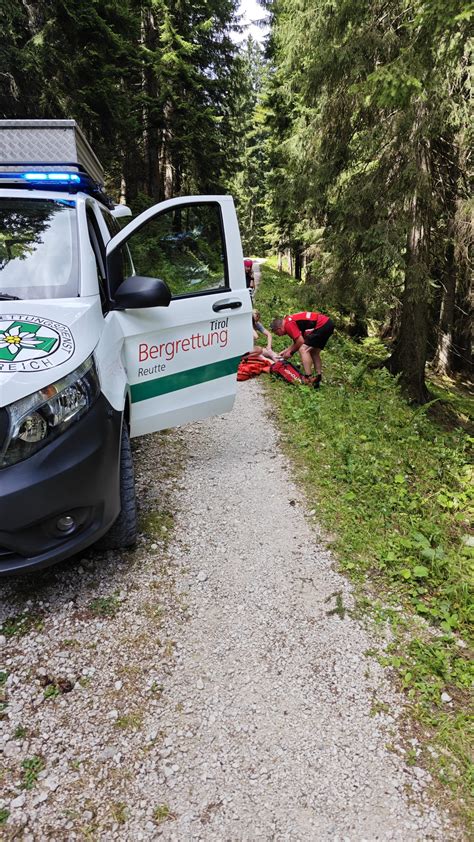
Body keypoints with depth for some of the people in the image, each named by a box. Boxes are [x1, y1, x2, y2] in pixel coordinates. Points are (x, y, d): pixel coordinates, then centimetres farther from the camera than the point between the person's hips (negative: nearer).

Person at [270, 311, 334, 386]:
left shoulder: (288, 324, -12)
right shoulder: (290, 320, 18)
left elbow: (300, 341, -14)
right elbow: (296, 342, 27)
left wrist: (291, 352, 0)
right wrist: (286, 351, 25)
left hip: (322, 325, -11)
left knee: (303, 350, -11)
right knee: (314, 352, 20)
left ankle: (309, 378, -14)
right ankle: (318, 378, 21)